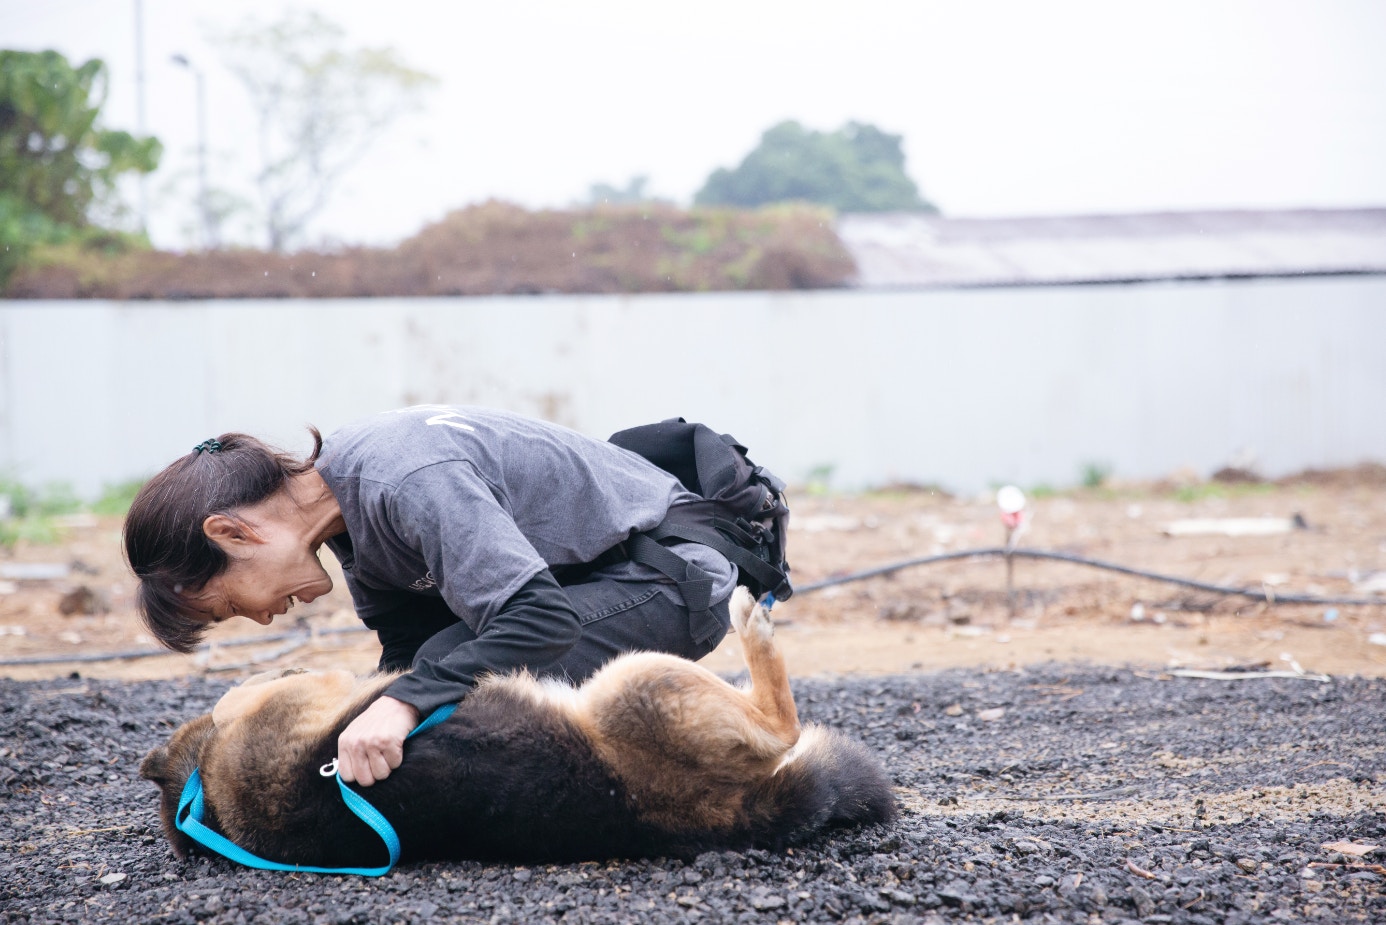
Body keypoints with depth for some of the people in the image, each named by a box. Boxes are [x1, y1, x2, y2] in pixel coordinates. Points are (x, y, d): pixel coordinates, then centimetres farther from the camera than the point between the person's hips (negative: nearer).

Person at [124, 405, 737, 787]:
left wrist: (408, 700, -41)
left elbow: (541, 617, -35)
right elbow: (405, 643, 4)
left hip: (676, 575, -10)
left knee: (447, 666, -23)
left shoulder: (404, 482, -29)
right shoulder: (347, 497, 3)